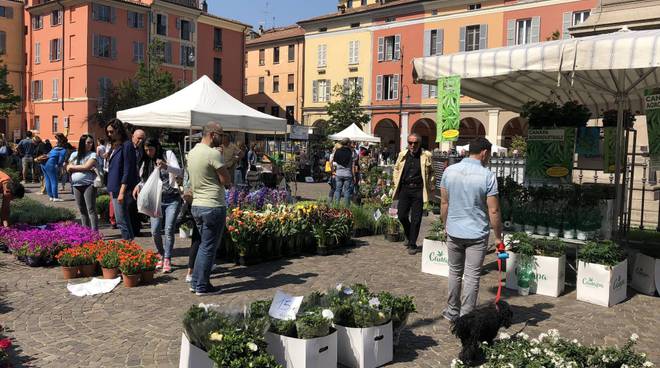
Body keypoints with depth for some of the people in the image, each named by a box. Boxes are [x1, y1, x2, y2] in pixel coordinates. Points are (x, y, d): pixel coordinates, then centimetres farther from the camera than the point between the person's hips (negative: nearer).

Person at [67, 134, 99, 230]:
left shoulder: (93, 154, 0)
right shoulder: (74, 154, 13)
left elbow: (86, 167, -12)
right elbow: (68, 169, 7)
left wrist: (73, 167, 1)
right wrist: (82, 168, -5)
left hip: (89, 184, -5)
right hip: (76, 185, 5)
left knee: (91, 210, -8)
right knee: (82, 210, 10)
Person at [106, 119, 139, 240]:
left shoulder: (127, 145, -12)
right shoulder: (115, 146, 16)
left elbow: (128, 170, -17)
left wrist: (122, 191, -20)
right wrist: (111, 189, 14)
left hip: (122, 189, -9)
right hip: (114, 188, 9)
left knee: (121, 221, -8)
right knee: (125, 220, 13)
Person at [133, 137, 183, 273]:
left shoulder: (168, 154, -1)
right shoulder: (146, 162, 13)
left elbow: (179, 172, -14)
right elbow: (145, 180, 21)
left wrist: (166, 166, -32)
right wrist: (139, 186, -2)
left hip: (172, 198, -4)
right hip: (156, 199, 4)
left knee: (169, 229, -10)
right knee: (155, 230, -5)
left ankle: (167, 260, -1)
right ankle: (161, 256, 18)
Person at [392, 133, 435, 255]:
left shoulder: (426, 156, 0)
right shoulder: (402, 155, 8)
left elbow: (431, 172, 8)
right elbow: (396, 169, 20)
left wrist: (429, 186, 1)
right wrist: (396, 183, 11)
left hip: (418, 190, -3)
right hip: (404, 189, 3)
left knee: (416, 219, 0)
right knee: (401, 215, 2)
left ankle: (412, 245, 10)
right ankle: (408, 235, 31)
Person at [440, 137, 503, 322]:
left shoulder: (449, 171, -2)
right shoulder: (487, 176, -13)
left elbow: (444, 203, 5)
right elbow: (493, 211, -12)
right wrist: (498, 237, -1)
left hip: (453, 232, 4)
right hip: (477, 234, -4)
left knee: (455, 272, 19)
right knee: (472, 277, 6)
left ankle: (452, 311, 30)